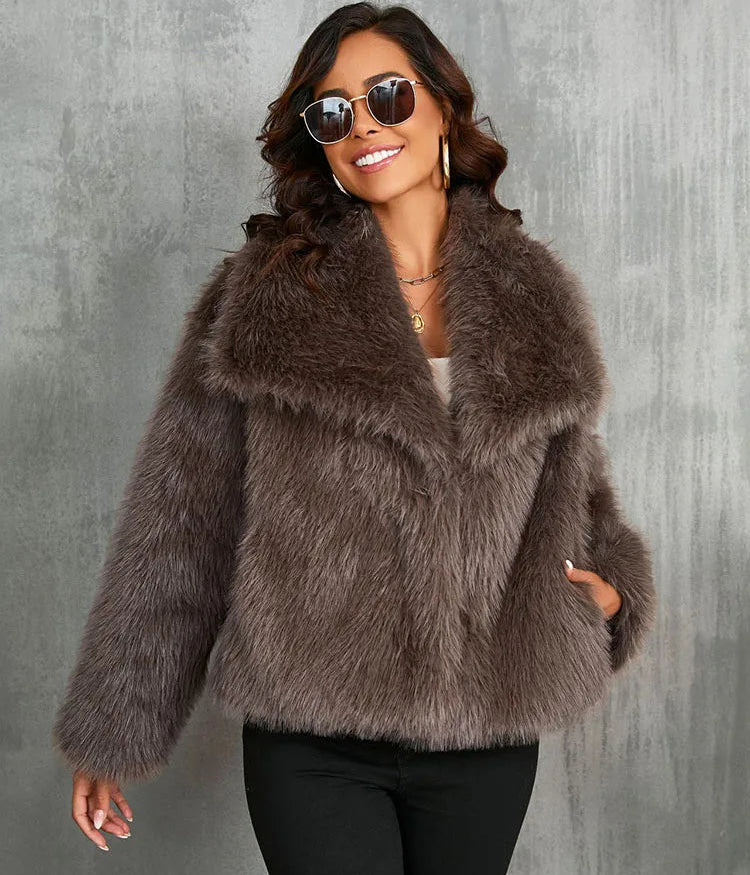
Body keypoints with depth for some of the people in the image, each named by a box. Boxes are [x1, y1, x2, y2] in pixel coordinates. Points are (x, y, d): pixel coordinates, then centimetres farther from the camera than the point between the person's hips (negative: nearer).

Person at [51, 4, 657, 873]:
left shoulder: (535, 295, 5)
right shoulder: (261, 296, -3)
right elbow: (177, 525, -2)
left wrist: (611, 587, -1)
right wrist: (111, 732, 0)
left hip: (488, 735, 3)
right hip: (313, 741, -2)